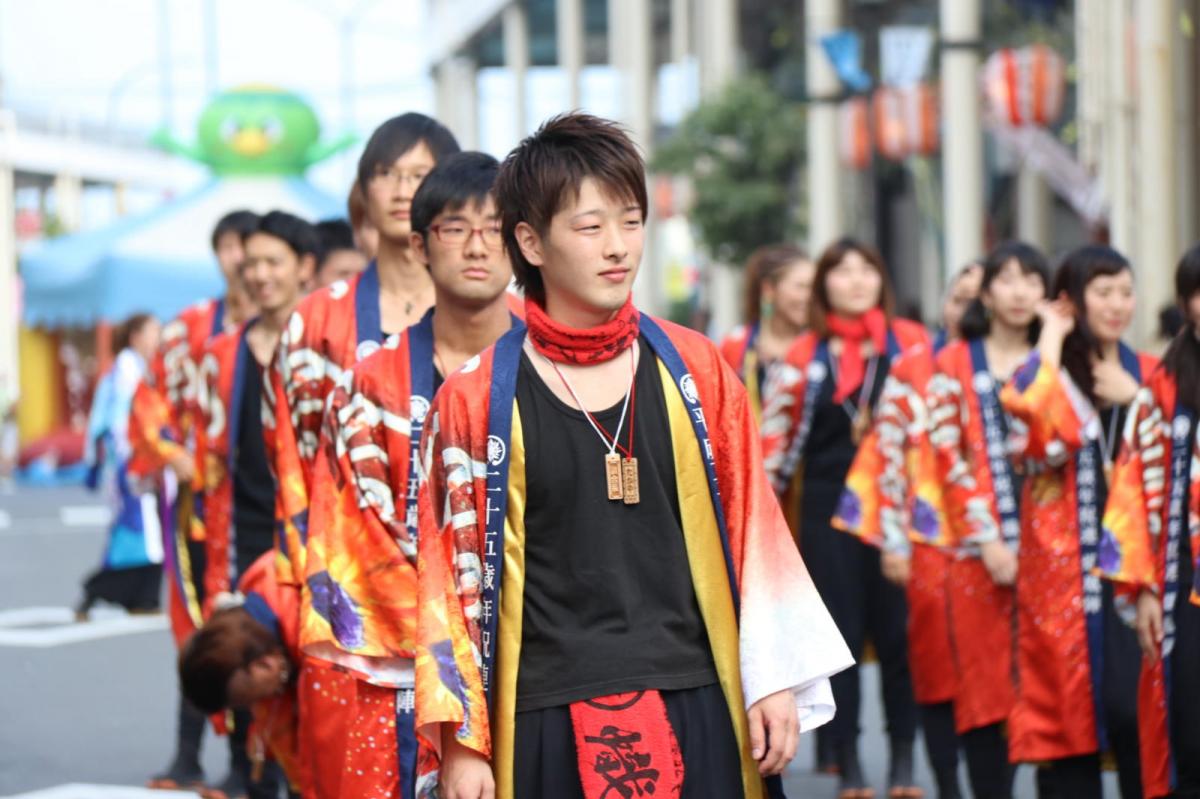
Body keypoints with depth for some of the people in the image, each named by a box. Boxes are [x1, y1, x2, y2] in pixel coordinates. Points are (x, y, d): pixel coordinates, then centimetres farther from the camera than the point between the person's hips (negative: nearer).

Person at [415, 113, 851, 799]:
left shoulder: (696, 371, 5)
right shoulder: (476, 401, -1)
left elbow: (753, 529, 8)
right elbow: (454, 575, 1)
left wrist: (775, 681, 4)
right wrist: (463, 743, -3)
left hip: (697, 711, 2)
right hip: (549, 722, -2)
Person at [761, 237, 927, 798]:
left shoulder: (912, 343, 3)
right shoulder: (804, 356, 5)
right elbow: (775, 436, 6)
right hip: (829, 510, 1)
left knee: (898, 632, 0)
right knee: (841, 635, 3)